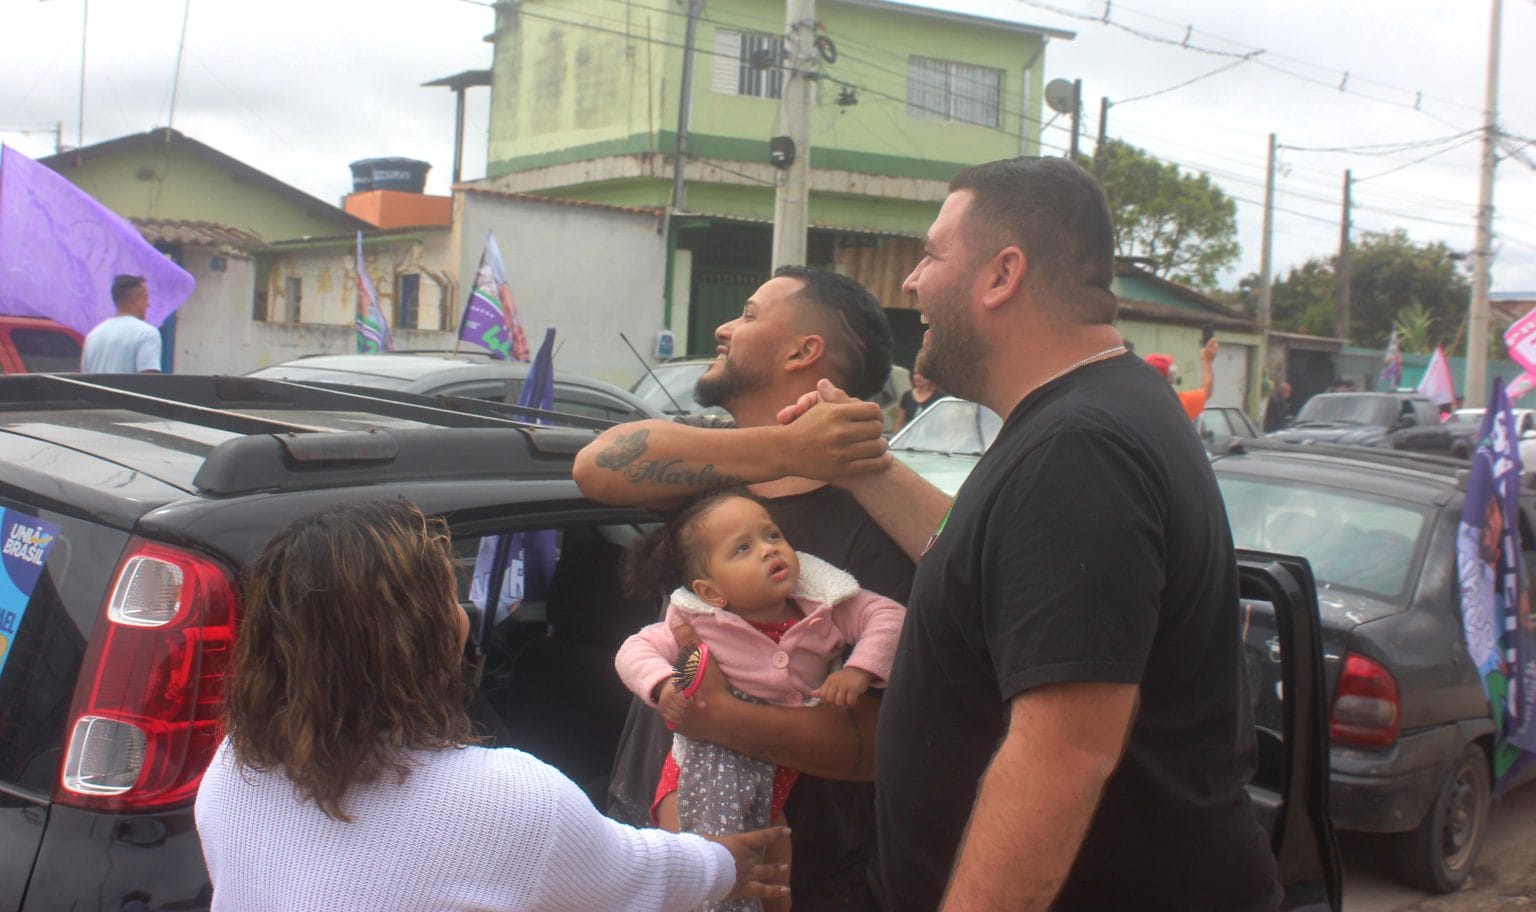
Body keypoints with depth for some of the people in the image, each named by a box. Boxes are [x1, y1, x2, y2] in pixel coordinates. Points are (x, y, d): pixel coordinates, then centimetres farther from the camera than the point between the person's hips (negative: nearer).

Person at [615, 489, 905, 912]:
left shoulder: (823, 607, -10)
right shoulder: (697, 622, -15)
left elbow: (888, 614, -10)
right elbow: (635, 650, -10)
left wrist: (859, 669, -25)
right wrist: (661, 685, -30)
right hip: (707, 761, -2)